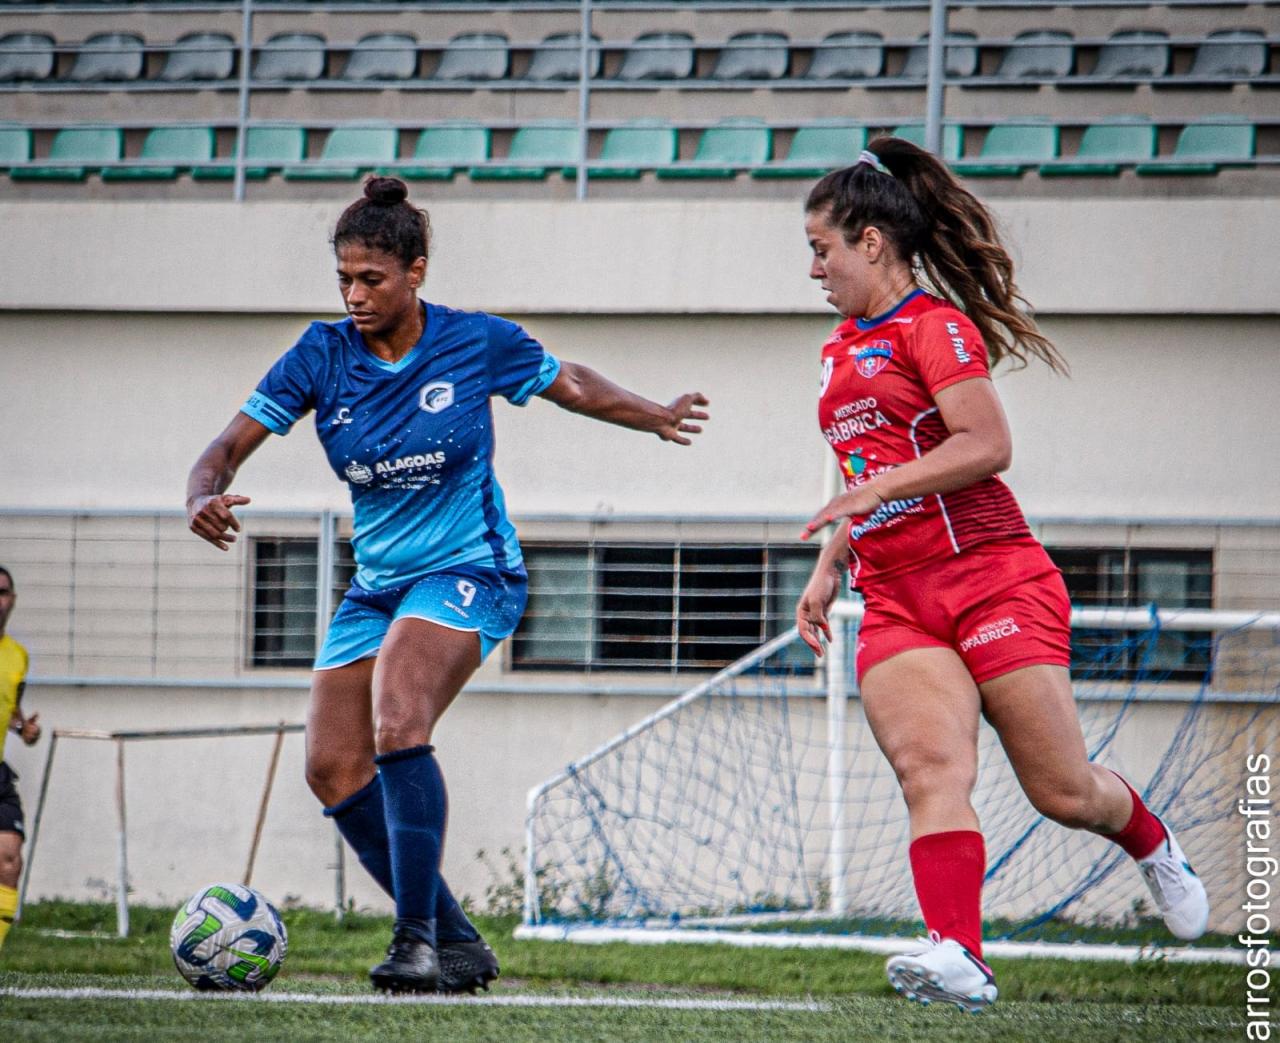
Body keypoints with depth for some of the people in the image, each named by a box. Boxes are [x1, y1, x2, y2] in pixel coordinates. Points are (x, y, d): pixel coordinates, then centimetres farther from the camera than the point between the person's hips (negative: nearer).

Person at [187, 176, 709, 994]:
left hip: (468, 571, -6)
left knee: (396, 722, -29)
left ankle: (418, 939, -26)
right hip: (377, 582, 6)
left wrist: (657, 418, 2)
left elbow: (571, 384, 10)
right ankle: (457, 942, 9)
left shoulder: (477, 344, -9)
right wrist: (205, 498, -27)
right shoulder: (322, 356, -4)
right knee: (334, 768, -1)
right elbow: (231, 445, -6)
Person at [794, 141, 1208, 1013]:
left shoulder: (933, 325, -5)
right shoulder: (844, 351, 22)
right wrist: (829, 570, 20)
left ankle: (1153, 845, 32)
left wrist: (877, 486, -21)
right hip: (897, 605, 6)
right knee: (932, 768, -21)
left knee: (1064, 793, -2)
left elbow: (988, 444, -17)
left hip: (991, 576, -6)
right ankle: (958, 957, -36)